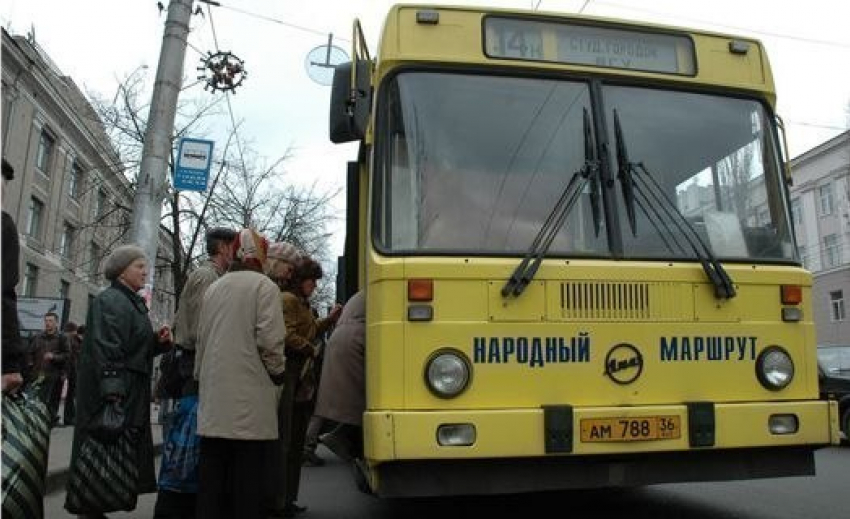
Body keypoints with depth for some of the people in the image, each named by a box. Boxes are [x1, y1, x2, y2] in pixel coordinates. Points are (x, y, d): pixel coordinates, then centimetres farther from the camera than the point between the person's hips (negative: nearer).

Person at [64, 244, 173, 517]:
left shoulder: (134, 302, 17)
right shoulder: (109, 301, -13)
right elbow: (105, 349, -23)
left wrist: (159, 340, 3)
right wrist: (112, 392, -29)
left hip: (131, 394, 10)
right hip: (113, 393, -10)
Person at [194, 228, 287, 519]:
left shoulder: (213, 288, 12)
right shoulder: (263, 285, -5)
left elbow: (201, 339, 14)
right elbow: (269, 339, -13)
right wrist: (277, 373, 3)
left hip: (214, 397, 6)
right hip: (250, 397, -5)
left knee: (212, 473, 10)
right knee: (248, 476, 0)